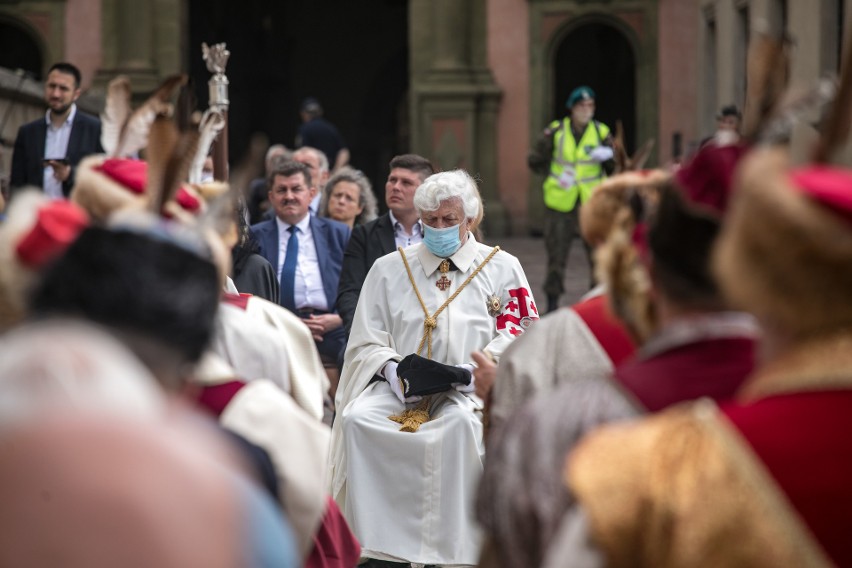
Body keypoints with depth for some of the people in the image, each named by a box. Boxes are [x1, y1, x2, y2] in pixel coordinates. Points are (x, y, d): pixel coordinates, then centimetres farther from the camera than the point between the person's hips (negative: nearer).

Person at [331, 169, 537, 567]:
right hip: (399, 386, 2)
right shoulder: (389, 269, 18)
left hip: (470, 389, -2)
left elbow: (520, 333, 3)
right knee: (357, 418, -31)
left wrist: (471, 371, -14)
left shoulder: (502, 269, 13)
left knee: (463, 423, -39)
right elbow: (365, 343, 15)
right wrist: (392, 367, -8)